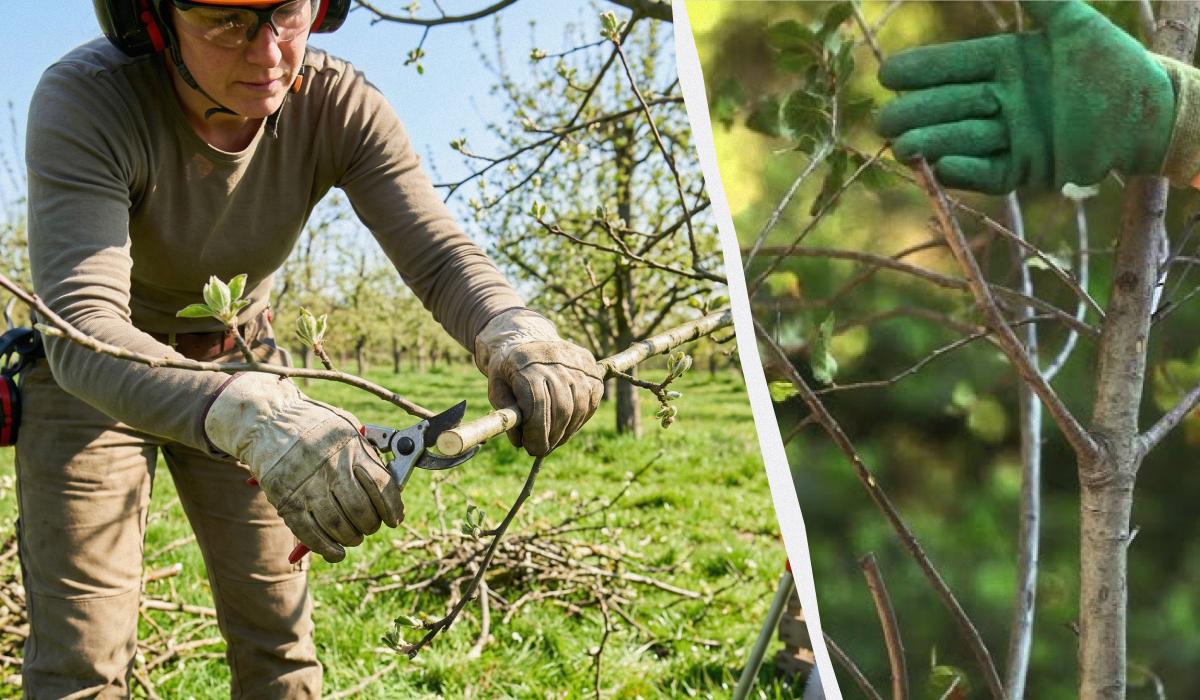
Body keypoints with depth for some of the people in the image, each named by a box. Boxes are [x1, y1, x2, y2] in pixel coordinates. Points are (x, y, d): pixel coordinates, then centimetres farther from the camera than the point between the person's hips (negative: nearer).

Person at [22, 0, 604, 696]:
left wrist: (515, 333, -49)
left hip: (237, 359, 3)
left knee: (278, 638, 6)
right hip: (90, 376, -3)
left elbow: (440, 253, -25)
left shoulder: (340, 104, -21)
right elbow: (83, 333, -43)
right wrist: (250, 416, -61)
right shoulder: (82, 100, -32)